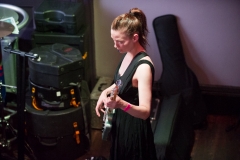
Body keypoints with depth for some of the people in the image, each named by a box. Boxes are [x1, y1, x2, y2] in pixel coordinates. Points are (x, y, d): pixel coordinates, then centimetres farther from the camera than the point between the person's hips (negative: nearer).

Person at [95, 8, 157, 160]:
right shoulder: (128, 54, -3)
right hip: (121, 121, 9)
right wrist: (106, 92, -2)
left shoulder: (143, 66, -30)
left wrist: (122, 104, -52)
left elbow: (145, 111, -34)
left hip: (134, 127, -9)